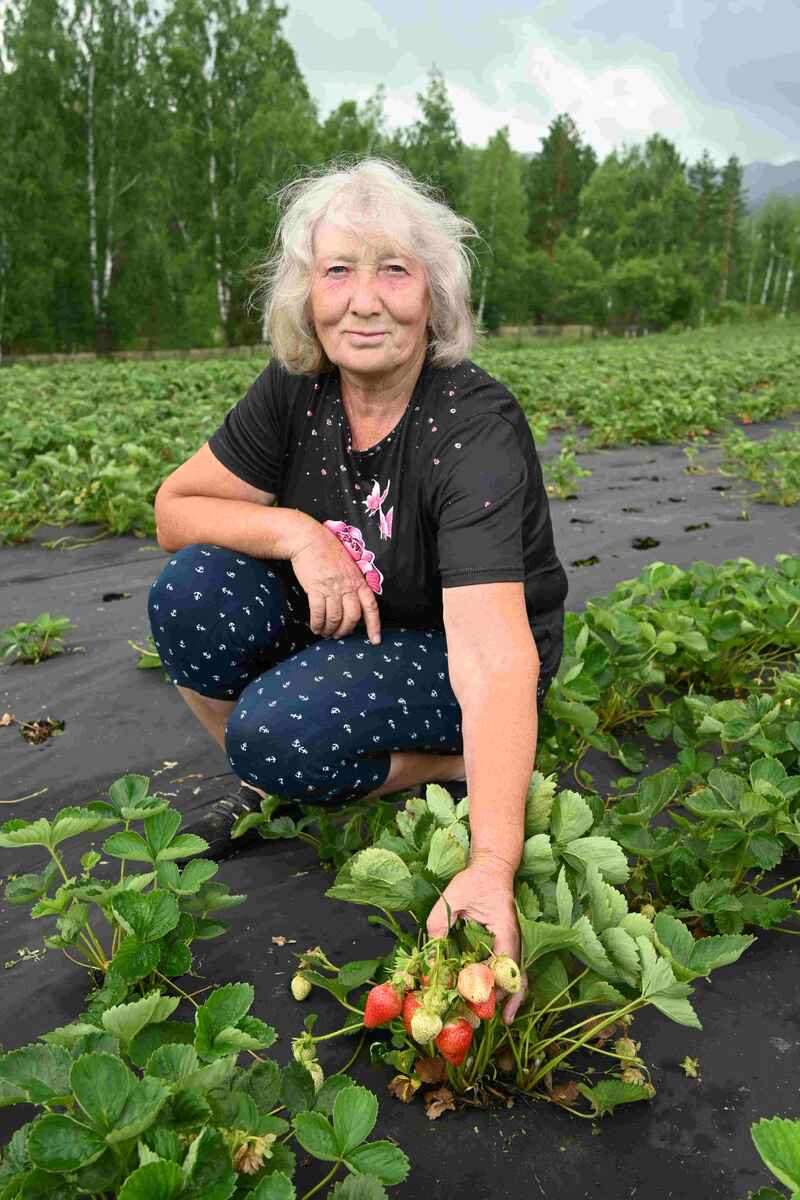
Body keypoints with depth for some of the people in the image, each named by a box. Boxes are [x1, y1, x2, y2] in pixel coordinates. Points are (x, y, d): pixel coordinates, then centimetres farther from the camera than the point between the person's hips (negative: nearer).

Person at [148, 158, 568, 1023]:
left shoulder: (476, 428, -29)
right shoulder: (296, 389, -12)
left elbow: (494, 658, -39)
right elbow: (175, 507, -5)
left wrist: (492, 867, -50)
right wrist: (297, 533, -24)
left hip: (447, 659, -5)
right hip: (344, 627, 6)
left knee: (280, 734, -30)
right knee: (191, 592, -19)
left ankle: (446, 766, -1)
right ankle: (271, 789, 5)